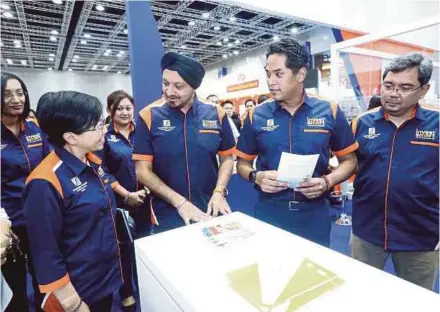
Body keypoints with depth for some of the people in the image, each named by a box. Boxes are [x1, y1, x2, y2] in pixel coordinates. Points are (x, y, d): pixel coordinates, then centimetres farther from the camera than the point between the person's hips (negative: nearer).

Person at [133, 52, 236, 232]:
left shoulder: (216, 114, -4)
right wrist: (179, 202, -15)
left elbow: (227, 158, 5)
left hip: (211, 211, 2)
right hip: (169, 215, -1)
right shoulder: (149, 117, -8)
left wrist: (219, 192, -10)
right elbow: (142, 171, -8)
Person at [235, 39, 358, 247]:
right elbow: (243, 163, 6)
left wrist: (327, 181, -12)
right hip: (269, 214, 0)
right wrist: (257, 177, -14)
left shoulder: (329, 112, -2)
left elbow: (349, 160, 6)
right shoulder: (257, 116, -1)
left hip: (314, 215, 0)